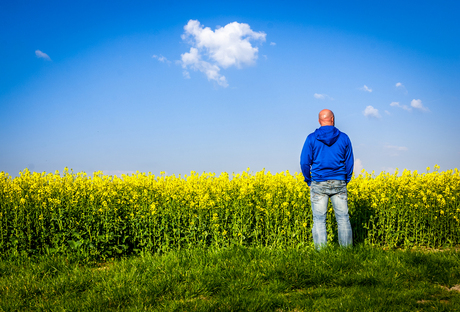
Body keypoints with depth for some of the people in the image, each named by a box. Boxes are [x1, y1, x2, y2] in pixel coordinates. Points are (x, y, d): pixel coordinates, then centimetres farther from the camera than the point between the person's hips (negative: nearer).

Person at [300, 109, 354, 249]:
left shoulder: (312, 138, -3)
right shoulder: (344, 138, 3)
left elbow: (304, 162, -5)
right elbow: (349, 162, 6)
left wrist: (309, 181, 8)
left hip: (319, 184, -2)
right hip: (339, 183, 2)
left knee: (319, 219, 1)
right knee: (343, 217, 7)